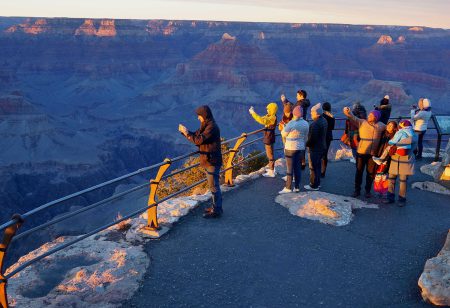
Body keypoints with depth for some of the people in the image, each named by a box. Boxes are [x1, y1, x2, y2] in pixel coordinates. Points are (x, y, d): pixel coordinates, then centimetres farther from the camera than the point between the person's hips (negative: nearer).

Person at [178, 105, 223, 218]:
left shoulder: (212, 127, -20)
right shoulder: (205, 126, 12)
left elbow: (198, 140, -25)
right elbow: (195, 135, 14)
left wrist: (186, 133, -15)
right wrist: (185, 131, -2)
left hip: (212, 161, -10)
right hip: (207, 160, 10)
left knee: (213, 186, -3)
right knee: (213, 185, 17)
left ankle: (216, 211, 4)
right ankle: (216, 207, 28)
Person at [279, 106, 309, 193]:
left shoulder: (291, 124, -19)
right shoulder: (305, 124, 1)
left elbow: (283, 134, -7)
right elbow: (305, 137, 9)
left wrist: (284, 128, 13)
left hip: (290, 148, -6)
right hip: (300, 147, 6)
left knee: (290, 168, -1)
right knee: (297, 167, 11)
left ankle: (288, 188, 2)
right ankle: (297, 187, 14)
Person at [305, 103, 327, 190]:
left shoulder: (315, 124, -25)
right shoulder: (324, 121, 6)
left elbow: (312, 138, -26)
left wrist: (307, 144, -9)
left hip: (315, 148, -10)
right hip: (322, 146, 10)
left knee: (313, 167, 1)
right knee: (318, 165, 20)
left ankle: (314, 185, 9)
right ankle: (317, 182, 31)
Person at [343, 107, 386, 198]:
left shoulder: (380, 125, 6)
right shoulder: (362, 122, -2)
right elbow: (353, 118, -13)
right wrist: (348, 112, -31)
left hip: (373, 153, 1)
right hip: (361, 152, -1)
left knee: (370, 172, 9)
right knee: (359, 171, 8)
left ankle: (368, 190, 24)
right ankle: (357, 190, 20)